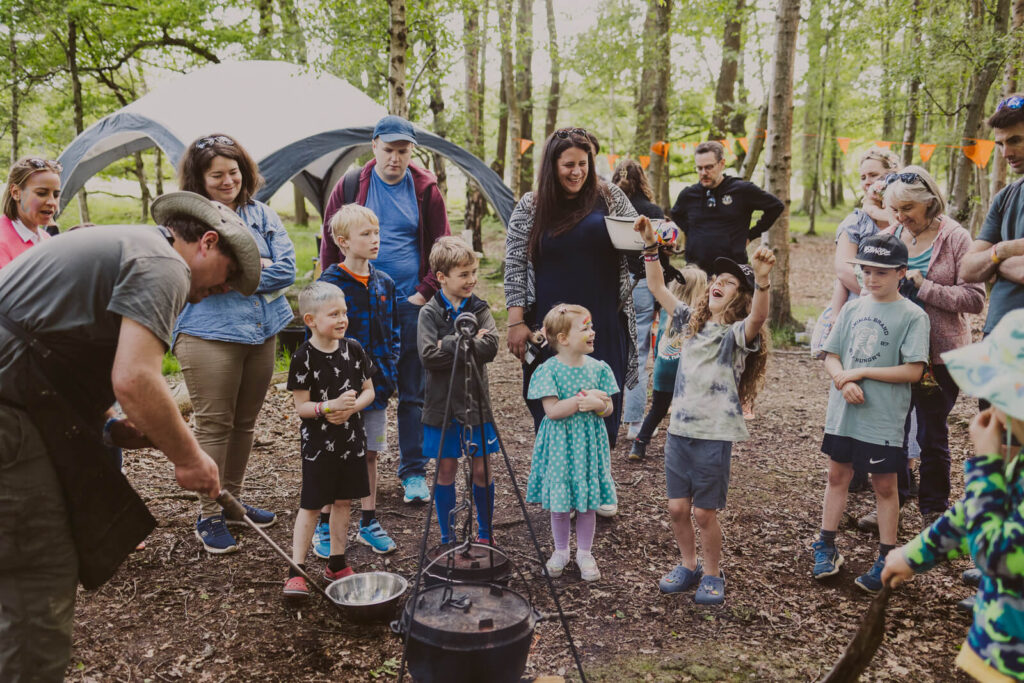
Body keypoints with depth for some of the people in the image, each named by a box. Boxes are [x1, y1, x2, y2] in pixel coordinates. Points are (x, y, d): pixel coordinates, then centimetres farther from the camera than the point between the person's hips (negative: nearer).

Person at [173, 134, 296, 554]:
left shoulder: (261, 214, 9)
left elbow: (286, 269, -2)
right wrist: (256, 266, -12)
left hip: (263, 331, 5)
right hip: (208, 334, -5)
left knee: (244, 423, 14)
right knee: (214, 425, -1)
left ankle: (233, 500, 30)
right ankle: (209, 516, 10)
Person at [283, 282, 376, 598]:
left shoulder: (353, 349, -1)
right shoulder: (304, 357, -13)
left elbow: (369, 391, 4)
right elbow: (301, 406, -13)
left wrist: (351, 407, -15)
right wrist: (331, 405, -30)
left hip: (351, 438, 5)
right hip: (318, 443, -4)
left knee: (343, 501, 13)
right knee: (310, 504, 1)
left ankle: (336, 563, 26)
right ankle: (296, 571, 9)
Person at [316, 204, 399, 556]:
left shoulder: (384, 283, 7)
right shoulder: (330, 283, -10)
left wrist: (390, 368, 5)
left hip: (376, 385, 5)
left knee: (370, 454, 13)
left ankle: (369, 523, 26)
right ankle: (324, 527, 20)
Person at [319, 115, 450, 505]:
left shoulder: (425, 190, 3)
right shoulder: (351, 186, 2)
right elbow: (330, 244, 7)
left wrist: (425, 292, -3)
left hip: (410, 305, 0)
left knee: (412, 393, 6)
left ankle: (413, 472, 17)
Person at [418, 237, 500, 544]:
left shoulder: (480, 308, 2)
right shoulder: (429, 312, -4)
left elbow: (490, 347, -15)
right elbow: (428, 356, -17)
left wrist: (450, 345, -17)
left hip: (477, 403, 2)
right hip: (442, 405, -1)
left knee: (482, 470, 8)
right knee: (446, 470, 8)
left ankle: (484, 534, 26)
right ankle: (447, 538, 23)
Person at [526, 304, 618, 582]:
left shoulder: (598, 368, 1)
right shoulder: (549, 370, -11)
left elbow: (608, 408, 2)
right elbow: (552, 410, -19)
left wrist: (597, 404, -20)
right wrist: (584, 399, -21)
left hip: (589, 442, 3)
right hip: (559, 443, -3)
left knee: (588, 501, 8)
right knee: (559, 502, 8)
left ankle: (585, 553, 26)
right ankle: (560, 552, 29)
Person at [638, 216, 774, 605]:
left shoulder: (738, 333, -7)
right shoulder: (691, 322, 10)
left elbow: (758, 317, -30)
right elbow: (657, 288, 11)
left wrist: (762, 279, -47)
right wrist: (650, 245, 2)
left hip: (715, 434, -5)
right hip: (679, 428, 5)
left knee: (704, 512, 2)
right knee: (677, 507, 9)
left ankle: (712, 574, 24)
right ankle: (688, 565, 31)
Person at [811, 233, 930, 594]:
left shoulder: (912, 316, -7)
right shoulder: (853, 308, 6)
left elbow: (913, 370, -15)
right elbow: (832, 357, 5)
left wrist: (861, 373, -16)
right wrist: (844, 383, -14)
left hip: (884, 418, -4)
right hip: (843, 412, 5)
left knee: (885, 485, 8)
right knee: (837, 475, 14)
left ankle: (885, 559, 21)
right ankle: (826, 547, 27)